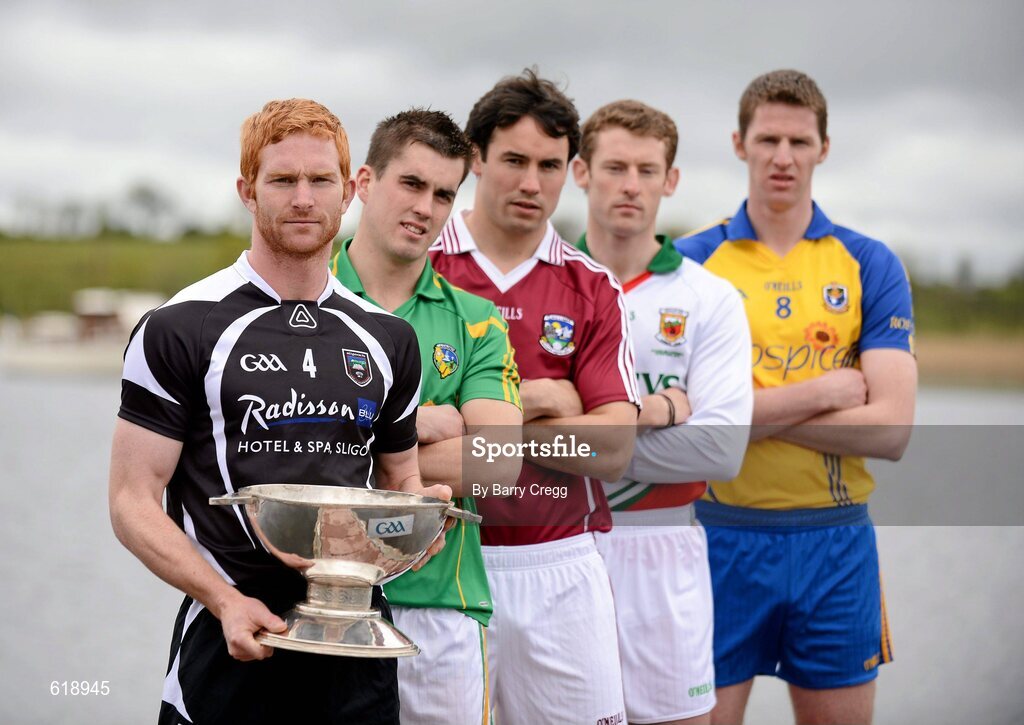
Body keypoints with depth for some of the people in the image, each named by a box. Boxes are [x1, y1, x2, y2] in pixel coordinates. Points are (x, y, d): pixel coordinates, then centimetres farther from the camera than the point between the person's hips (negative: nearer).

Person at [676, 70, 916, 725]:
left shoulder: (871, 265, 3)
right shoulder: (692, 261, 1)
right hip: (724, 538, -1)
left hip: (836, 541, 1)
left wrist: (750, 410, -12)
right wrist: (827, 391, -10)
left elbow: (891, 430, -7)